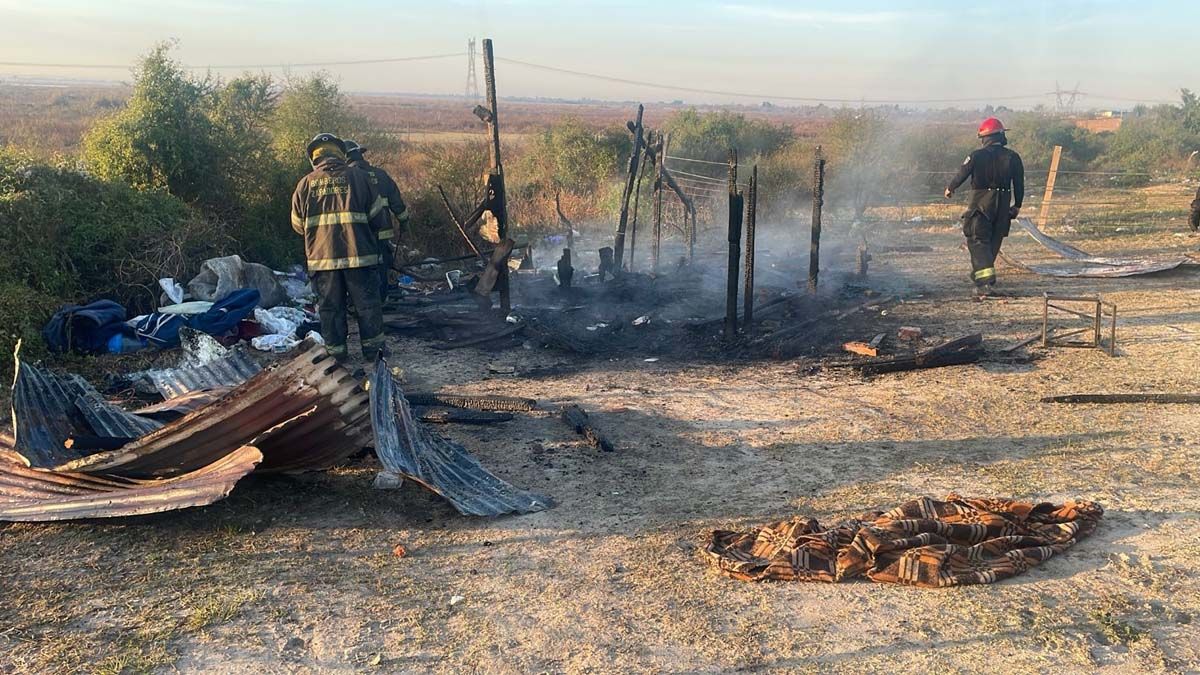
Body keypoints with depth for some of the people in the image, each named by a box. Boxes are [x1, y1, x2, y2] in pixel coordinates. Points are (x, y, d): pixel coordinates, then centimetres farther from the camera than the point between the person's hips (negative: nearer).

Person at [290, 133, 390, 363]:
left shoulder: (305, 184, 3)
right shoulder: (358, 177, -1)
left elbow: (297, 224, 11)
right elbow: (378, 217, 3)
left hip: (321, 258, 1)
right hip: (359, 255, -1)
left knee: (330, 307, 11)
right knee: (367, 303, 10)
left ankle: (337, 352, 16)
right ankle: (372, 349, 16)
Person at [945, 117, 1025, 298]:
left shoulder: (976, 156, -9)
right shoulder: (1012, 157, 2)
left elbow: (961, 174, 1)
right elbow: (1019, 184, 7)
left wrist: (950, 188, 21)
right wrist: (1017, 205, 19)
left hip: (981, 205, -4)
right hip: (1003, 206, 4)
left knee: (978, 242, -5)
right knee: (994, 242, 17)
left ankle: (986, 282, -19)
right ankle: (978, 275, 32)